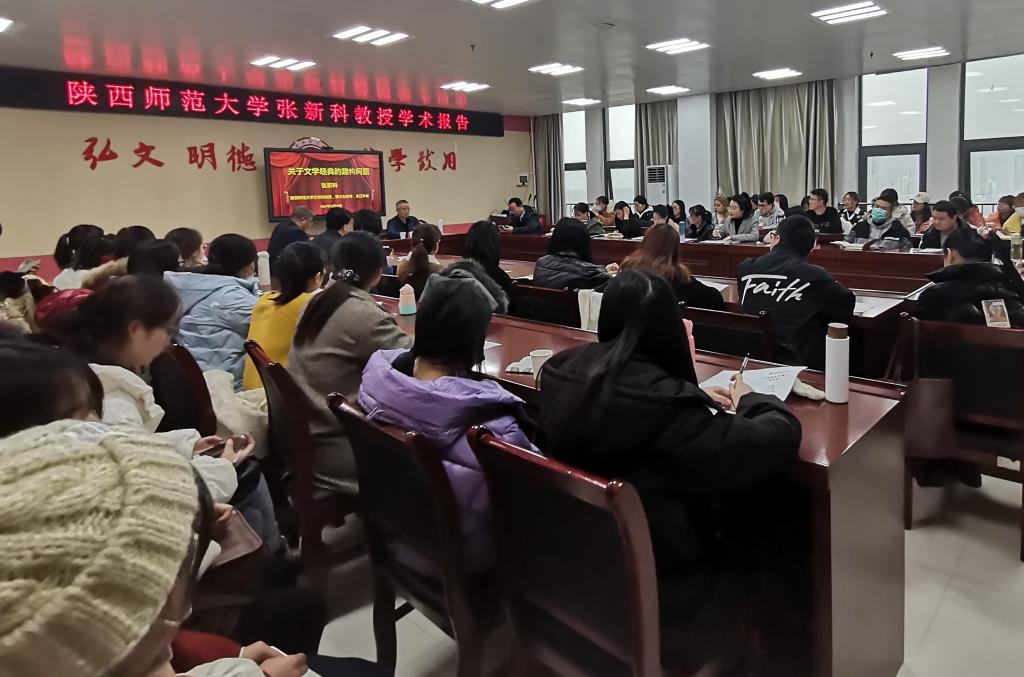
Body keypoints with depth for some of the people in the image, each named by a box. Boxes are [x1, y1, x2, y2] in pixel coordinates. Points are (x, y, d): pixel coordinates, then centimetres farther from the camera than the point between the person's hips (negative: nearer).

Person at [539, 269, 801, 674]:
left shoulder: (560, 372, -11)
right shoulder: (667, 408, -33)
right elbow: (780, 438, -24)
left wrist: (693, 397, 6)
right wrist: (749, 400, -4)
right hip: (653, 588, -6)